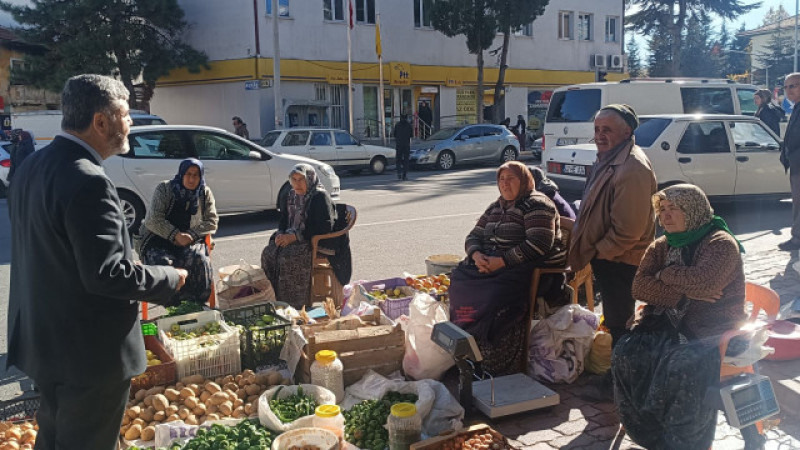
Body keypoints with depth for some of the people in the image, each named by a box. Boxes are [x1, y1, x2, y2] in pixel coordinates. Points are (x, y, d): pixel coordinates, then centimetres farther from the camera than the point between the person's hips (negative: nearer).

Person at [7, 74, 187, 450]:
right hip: (90, 351, -9)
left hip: (43, 340, 9)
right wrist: (170, 278, -13)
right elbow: (106, 274, -28)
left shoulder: (32, 166, 4)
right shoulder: (88, 182, -26)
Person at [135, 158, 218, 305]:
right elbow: (154, 220, -11)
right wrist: (176, 235, -23)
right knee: (164, 262, -33)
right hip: (157, 239, -1)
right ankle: (174, 305, -21)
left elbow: (211, 222, 2)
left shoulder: (205, 193, 4)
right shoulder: (164, 188, -4)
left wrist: (191, 235, -16)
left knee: (199, 259, -30)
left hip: (189, 240, 2)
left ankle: (199, 303, -19)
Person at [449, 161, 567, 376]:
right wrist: (476, 255, -6)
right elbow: (474, 236, 18)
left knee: (498, 293, -34)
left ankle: (498, 366, -22)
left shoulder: (536, 205, -5)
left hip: (530, 267, -8)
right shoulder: (495, 207, 20)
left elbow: (539, 245, -18)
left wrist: (503, 261, -22)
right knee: (459, 278, -16)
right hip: (489, 263, 8)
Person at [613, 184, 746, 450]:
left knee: (681, 365, -34)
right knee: (626, 353, -20)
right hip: (668, 325, 5)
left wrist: (665, 275, -8)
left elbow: (704, 280, -25)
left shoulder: (721, 243, -5)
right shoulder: (661, 246, 12)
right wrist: (685, 293, -15)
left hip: (712, 333, -5)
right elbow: (639, 287, -1)